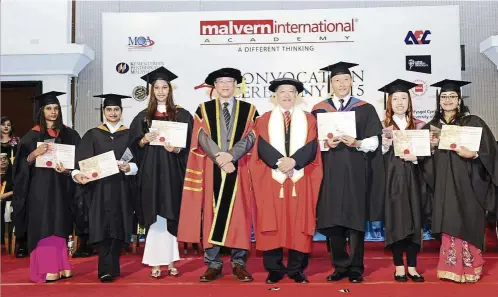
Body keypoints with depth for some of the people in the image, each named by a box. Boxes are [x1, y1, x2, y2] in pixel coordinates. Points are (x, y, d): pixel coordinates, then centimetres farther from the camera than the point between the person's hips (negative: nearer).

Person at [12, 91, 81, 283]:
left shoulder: (68, 134, 8)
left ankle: (60, 266, 12)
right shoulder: (32, 135, 3)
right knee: (43, 226, -4)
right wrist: (35, 154, -21)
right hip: (40, 187, -2)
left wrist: (68, 169, -13)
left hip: (60, 186, 2)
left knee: (58, 225, 6)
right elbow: (23, 162, -3)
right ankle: (46, 269, 0)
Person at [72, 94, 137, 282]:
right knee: (102, 228, -6)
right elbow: (81, 161, 0)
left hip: (121, 189, 1)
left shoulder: (129, 135, 9)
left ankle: (108, 269, 11)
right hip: (99, 188, 0)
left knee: (117, 228, 1)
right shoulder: (92, 135, 9)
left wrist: (129, 167, -18)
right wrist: (77, 174, -19)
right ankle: (108, 269, -4)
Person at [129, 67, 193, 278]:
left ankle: (171, 260, 13)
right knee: (155, 216, 0)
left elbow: (191, 144, 1)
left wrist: (176, 149, -16)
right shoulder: (143, 116, 10)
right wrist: (144, 140, -11)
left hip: (173, 171, -1)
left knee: (172, 215, 3)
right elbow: (133, 144, 8)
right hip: (151, 171, 1)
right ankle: (156, 262, 6)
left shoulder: (182, 115, 5)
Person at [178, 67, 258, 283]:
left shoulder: (248, 109, 10)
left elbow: (250, 137, -2)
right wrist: (220, 157, -17)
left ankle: (239, 263, 12)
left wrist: (231, 154, -18)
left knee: (238, 214, 2)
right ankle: (213, 264, 11)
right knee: (211, 214, 2)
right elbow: (203, 137, -3)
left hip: (239, 169, 0)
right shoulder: (204, 110, 9)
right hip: (211, 169, 0)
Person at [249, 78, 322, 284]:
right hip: (272, 180, 0)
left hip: (300, 180, 1)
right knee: (272, 224, 0)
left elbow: (311, 148, -2)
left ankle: (296, 269, 12)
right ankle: (274, 269, 10)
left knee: (299, 224, 2)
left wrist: (293, 161, -18)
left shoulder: (309, 120, 11)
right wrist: (280, 162, -18)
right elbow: (263, 148, -3)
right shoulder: (264, 120, 10)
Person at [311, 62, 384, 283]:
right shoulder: (319, 109, 9)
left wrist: (357, 143, -17)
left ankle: (355, 268, 11)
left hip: (355, 173, -1)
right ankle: (340, 266, 15)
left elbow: (374, 142, 1)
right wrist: (326, 144, -15)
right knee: (333, 219, 2)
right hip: (330, 173, 1)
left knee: (355, 219, 1)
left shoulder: (365, 109, 7)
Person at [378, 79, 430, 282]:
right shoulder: (383, 126, 4)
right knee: (395, 221, 0)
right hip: (392, 178, -2)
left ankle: (412, 267, 13)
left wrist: (415, 157, -11)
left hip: (413, 178, 2)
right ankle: (399, 267, 11)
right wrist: (384, 144, -16)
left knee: (414, 221, 3)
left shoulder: (419, 125, 9)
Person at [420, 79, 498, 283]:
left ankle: (468, 269, 9)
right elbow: (425, 158, 13)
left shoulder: (473, 122, 1)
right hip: (444, 184, 3)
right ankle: (452, 268, 13)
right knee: (449, 226, 5)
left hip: (467, 183, -3)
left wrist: (472, 154, -21)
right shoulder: (432, 126, 12)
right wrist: (432, 146, -5)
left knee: (466, 225, -2)